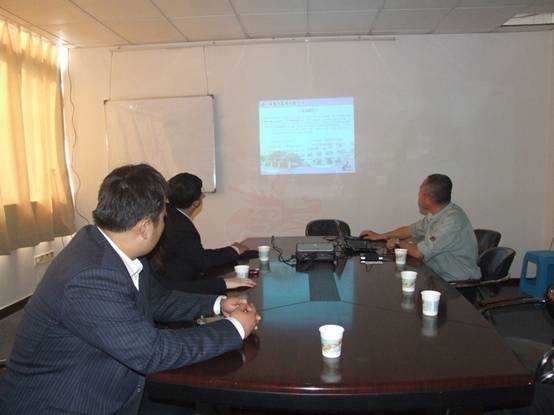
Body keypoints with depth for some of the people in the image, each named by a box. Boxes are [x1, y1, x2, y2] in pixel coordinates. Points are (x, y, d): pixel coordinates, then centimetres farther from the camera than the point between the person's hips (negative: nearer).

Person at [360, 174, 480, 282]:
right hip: (439, 276, 8)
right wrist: (379, 236, 25)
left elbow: (418, 252, -22)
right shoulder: (435, 214, 5)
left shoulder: (452, 220, -25)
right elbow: (411, 230, 21)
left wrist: (398, 242, -3)